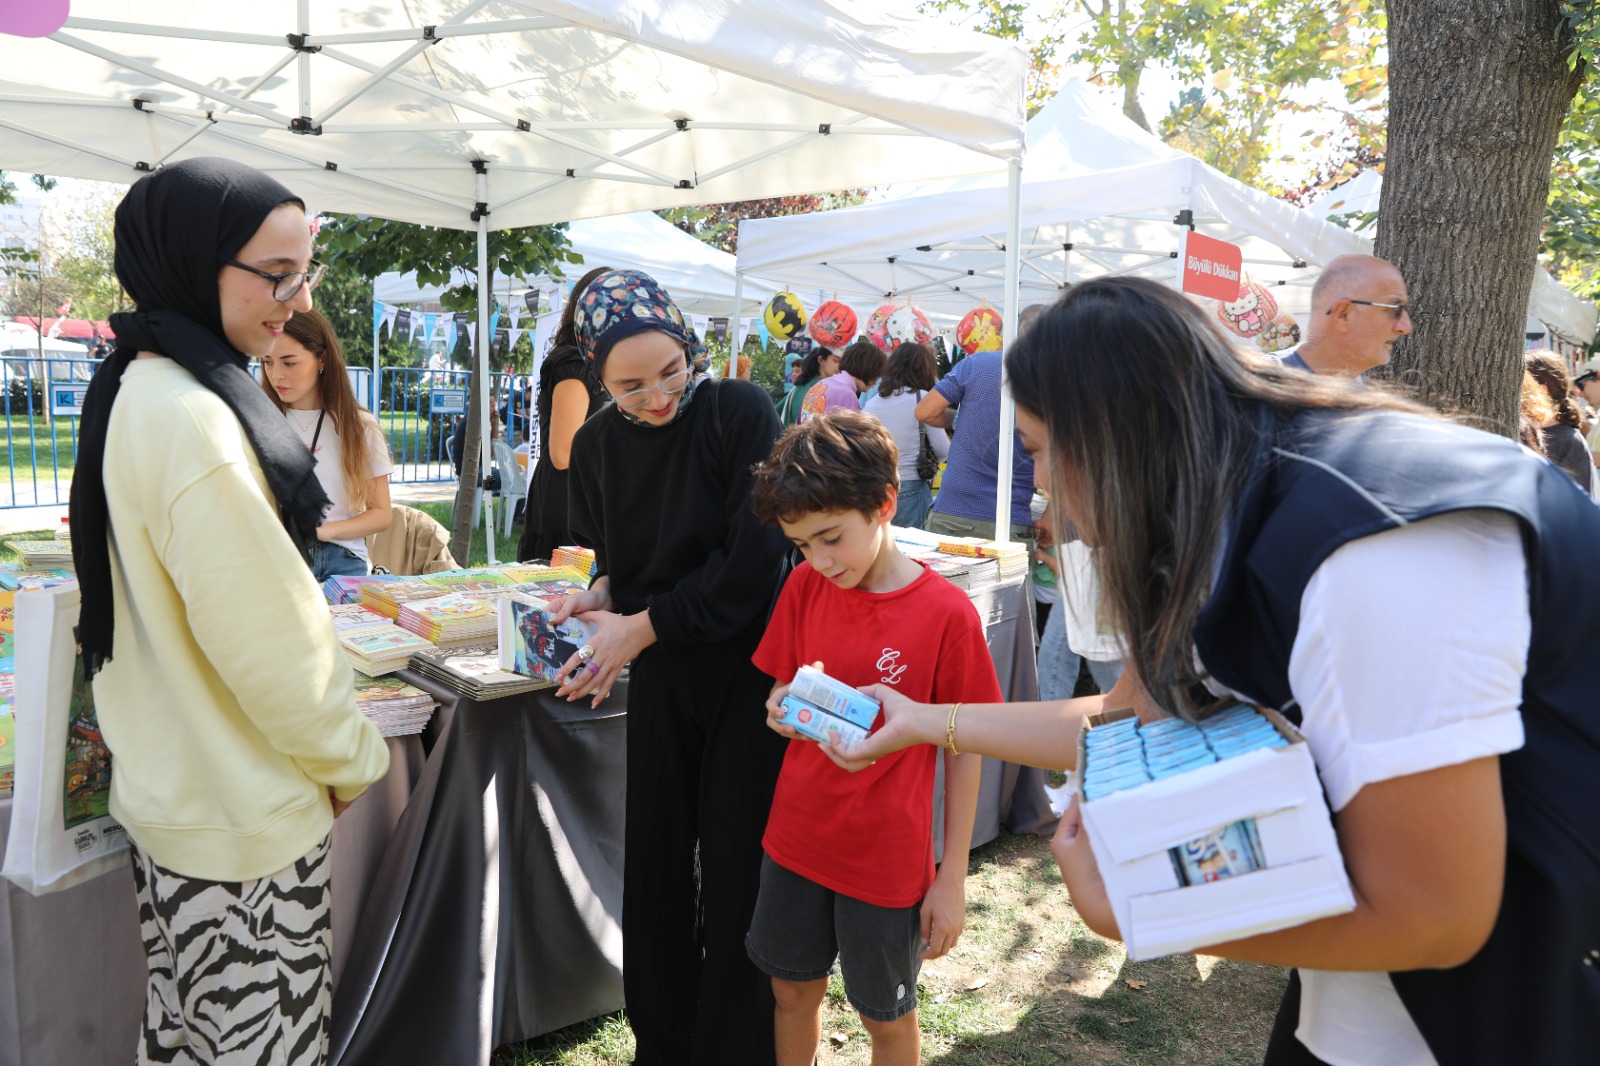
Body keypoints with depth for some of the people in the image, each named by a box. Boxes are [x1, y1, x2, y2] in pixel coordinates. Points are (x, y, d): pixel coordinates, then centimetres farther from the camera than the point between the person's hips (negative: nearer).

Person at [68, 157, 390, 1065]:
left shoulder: (136, 390, 6)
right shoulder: (194, 421, -25)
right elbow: (267, 641, -23)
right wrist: (351, 759, -9)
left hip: (171, 792, 9)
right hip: (243, 821, -9)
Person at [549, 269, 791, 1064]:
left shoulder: (740, 412, -14)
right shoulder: (597, 444, 1)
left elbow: (755, 557, -19)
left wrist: (641, 625, -16)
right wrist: (600, 597, -8)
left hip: (746, 668, -4)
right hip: (661, 675, 4)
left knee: (735, 865, 3)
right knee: (655, 863, 10)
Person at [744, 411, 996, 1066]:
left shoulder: (946, 612, -18)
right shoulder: (805, 587, -4)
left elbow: (963, 750, -10)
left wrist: (953, 878, -6)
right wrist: (783, 708, -16)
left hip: (888, 857, -4)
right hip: (797, 836, 4)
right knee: (792, 989, 20)